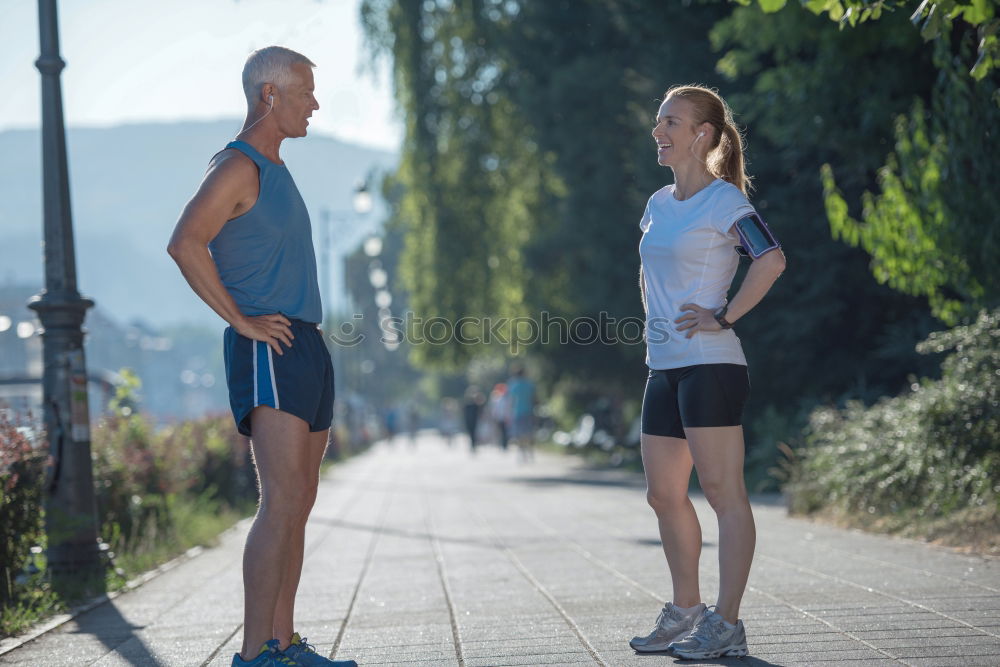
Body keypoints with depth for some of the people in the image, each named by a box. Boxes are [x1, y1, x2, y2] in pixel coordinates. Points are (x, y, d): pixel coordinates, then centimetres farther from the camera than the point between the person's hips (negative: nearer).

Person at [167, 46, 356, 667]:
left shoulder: (276, 168, 21)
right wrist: (242, 322, -20)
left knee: (299, 501, 9)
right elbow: (185, 244, -24)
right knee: (283, 501, -16)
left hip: (305, 344, 10)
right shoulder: (238, 167, -9)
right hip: (269, 350, -10)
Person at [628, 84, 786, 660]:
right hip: (664, 367, 9)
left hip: (710, 364, -9)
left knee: (723, 491, -7)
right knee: (663, 493, 12)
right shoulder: (658, 203, 16)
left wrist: (723, 317, -19)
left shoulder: (725, 201, -8)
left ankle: (727, 625, -4)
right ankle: (686, 612, 24)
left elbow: (772, 260, -22)